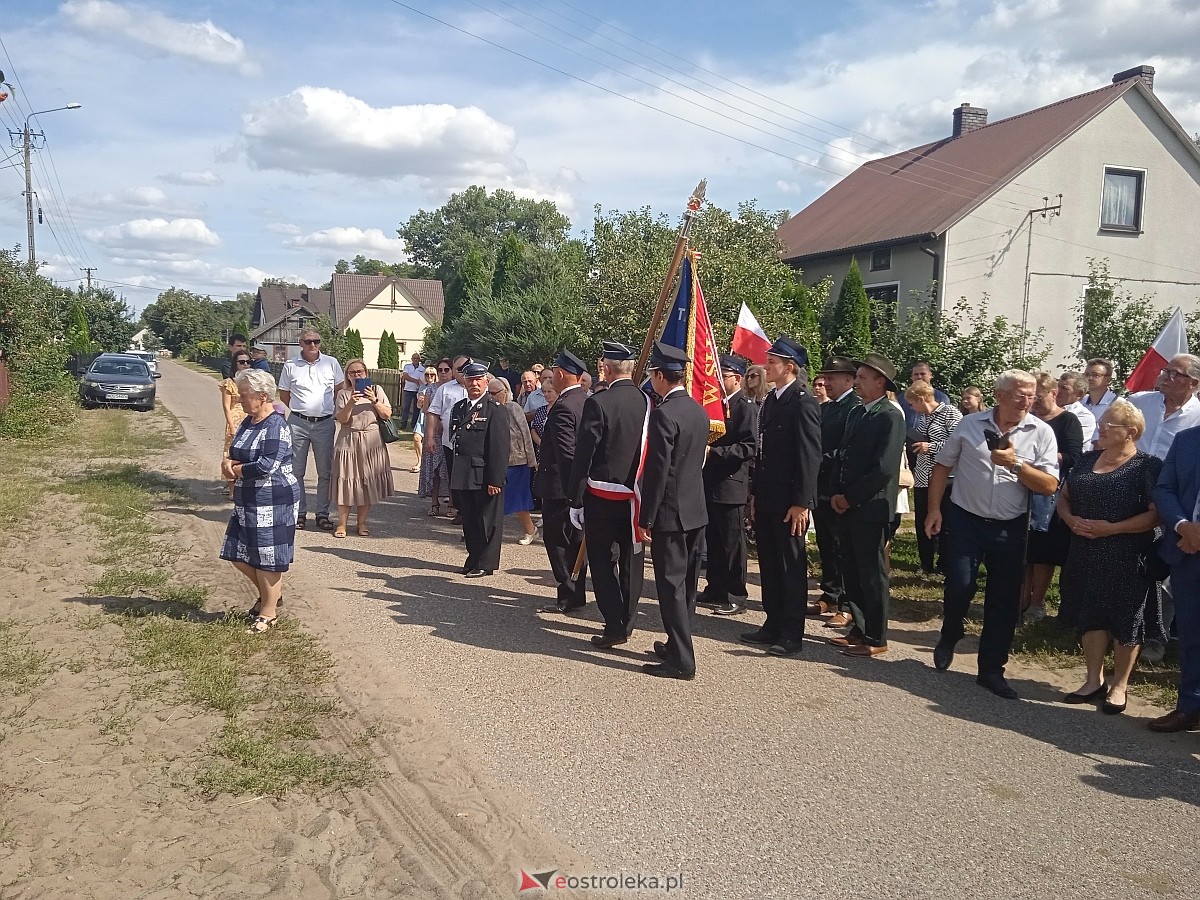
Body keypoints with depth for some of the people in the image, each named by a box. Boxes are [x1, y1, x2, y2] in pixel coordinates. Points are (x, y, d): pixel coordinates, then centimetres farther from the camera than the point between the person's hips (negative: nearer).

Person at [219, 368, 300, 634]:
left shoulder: (276, 427, -18)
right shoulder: (248, 422, 9)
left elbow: (266, 466, -25)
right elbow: (236, 455, 16)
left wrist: (234, 469, -10)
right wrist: (229, 463, -8)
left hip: (273, 502, -9)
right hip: (247, 501, 9)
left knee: (267, 558, 2)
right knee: (239, 555, 14)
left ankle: (269, 612, 18)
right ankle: (270, 595, 34)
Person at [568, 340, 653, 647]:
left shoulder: (598, 403, -15)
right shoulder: (648, 402, 0)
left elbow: (583, 457, -14)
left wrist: (576, 500, -7)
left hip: (603, 496, -5)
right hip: (639, 495, 5)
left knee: (603, 559, 5)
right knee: (631, 559, 15)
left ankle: (614, 626, 2)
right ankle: (626, 622, 26)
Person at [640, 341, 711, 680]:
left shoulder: (664, 414, -18)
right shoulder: (699, 410, 9)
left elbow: (657, 471, -20)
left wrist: (646, 518, -14)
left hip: (670, 513, -9)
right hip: (696, 510, 9)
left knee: (671, 585, -2)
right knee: (686, 583, 16)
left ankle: (681, 660, 2)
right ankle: (678, 645, 28)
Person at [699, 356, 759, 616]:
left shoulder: (746, 407, -10)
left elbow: (749, 447, -19)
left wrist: (713, 451, -22)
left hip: (731, 485, -8)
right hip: (710, 484, 8)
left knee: (733, 543, 1)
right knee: (713, 542, 15)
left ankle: (735, 597, 11)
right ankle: (715, 590, 26)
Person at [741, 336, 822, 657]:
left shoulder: (804, 403, -13)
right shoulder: (770, 401, 13)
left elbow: (810, 456, -17)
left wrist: (801, 503, -19)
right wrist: (755, 494, 15)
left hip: (789, 503, -8)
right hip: (766, 499, 8)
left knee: (792, 567, 2)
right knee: (769, 566, 14)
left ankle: (792, 634, 11)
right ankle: (773, 625, 26)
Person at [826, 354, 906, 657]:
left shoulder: (890, 415, -11)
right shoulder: (856, 413, 14)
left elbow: (884, 468, -18)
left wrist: (850, 497, -12)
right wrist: (837, 494, 4)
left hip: (871, 507, -8)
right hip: (847, 505, 8)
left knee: (872, 573, 1)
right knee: (851, 570, 13)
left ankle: (876, 638, 11)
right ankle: (859, 628, 26)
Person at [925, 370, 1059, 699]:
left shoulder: (1041, 432, -3)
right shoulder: (970, 424, -2)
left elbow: (1049, 485, -8)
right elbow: (942, 466, 6)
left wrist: (1015, 464, -21)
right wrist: (934, 509, 0)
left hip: (1010, 527, 1)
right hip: (965, 521, -1)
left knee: (1004, 600, 7)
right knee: (958, 588, -7)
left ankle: (991, 670, 21)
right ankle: (948, 639, 26)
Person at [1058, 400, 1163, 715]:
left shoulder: (1147, 466, -9)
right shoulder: (1087, 459, 9)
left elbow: (1157, 514, -16)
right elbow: (1064, 496, 14)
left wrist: (1112, 529, -22)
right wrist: (1071, 519, -6)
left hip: (1126, 558, -5)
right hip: (1086, 554, 5)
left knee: (1125, 619, 6)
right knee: (1091, 615, 11)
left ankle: (1119, 685, 20)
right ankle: (1094, 681, 23)